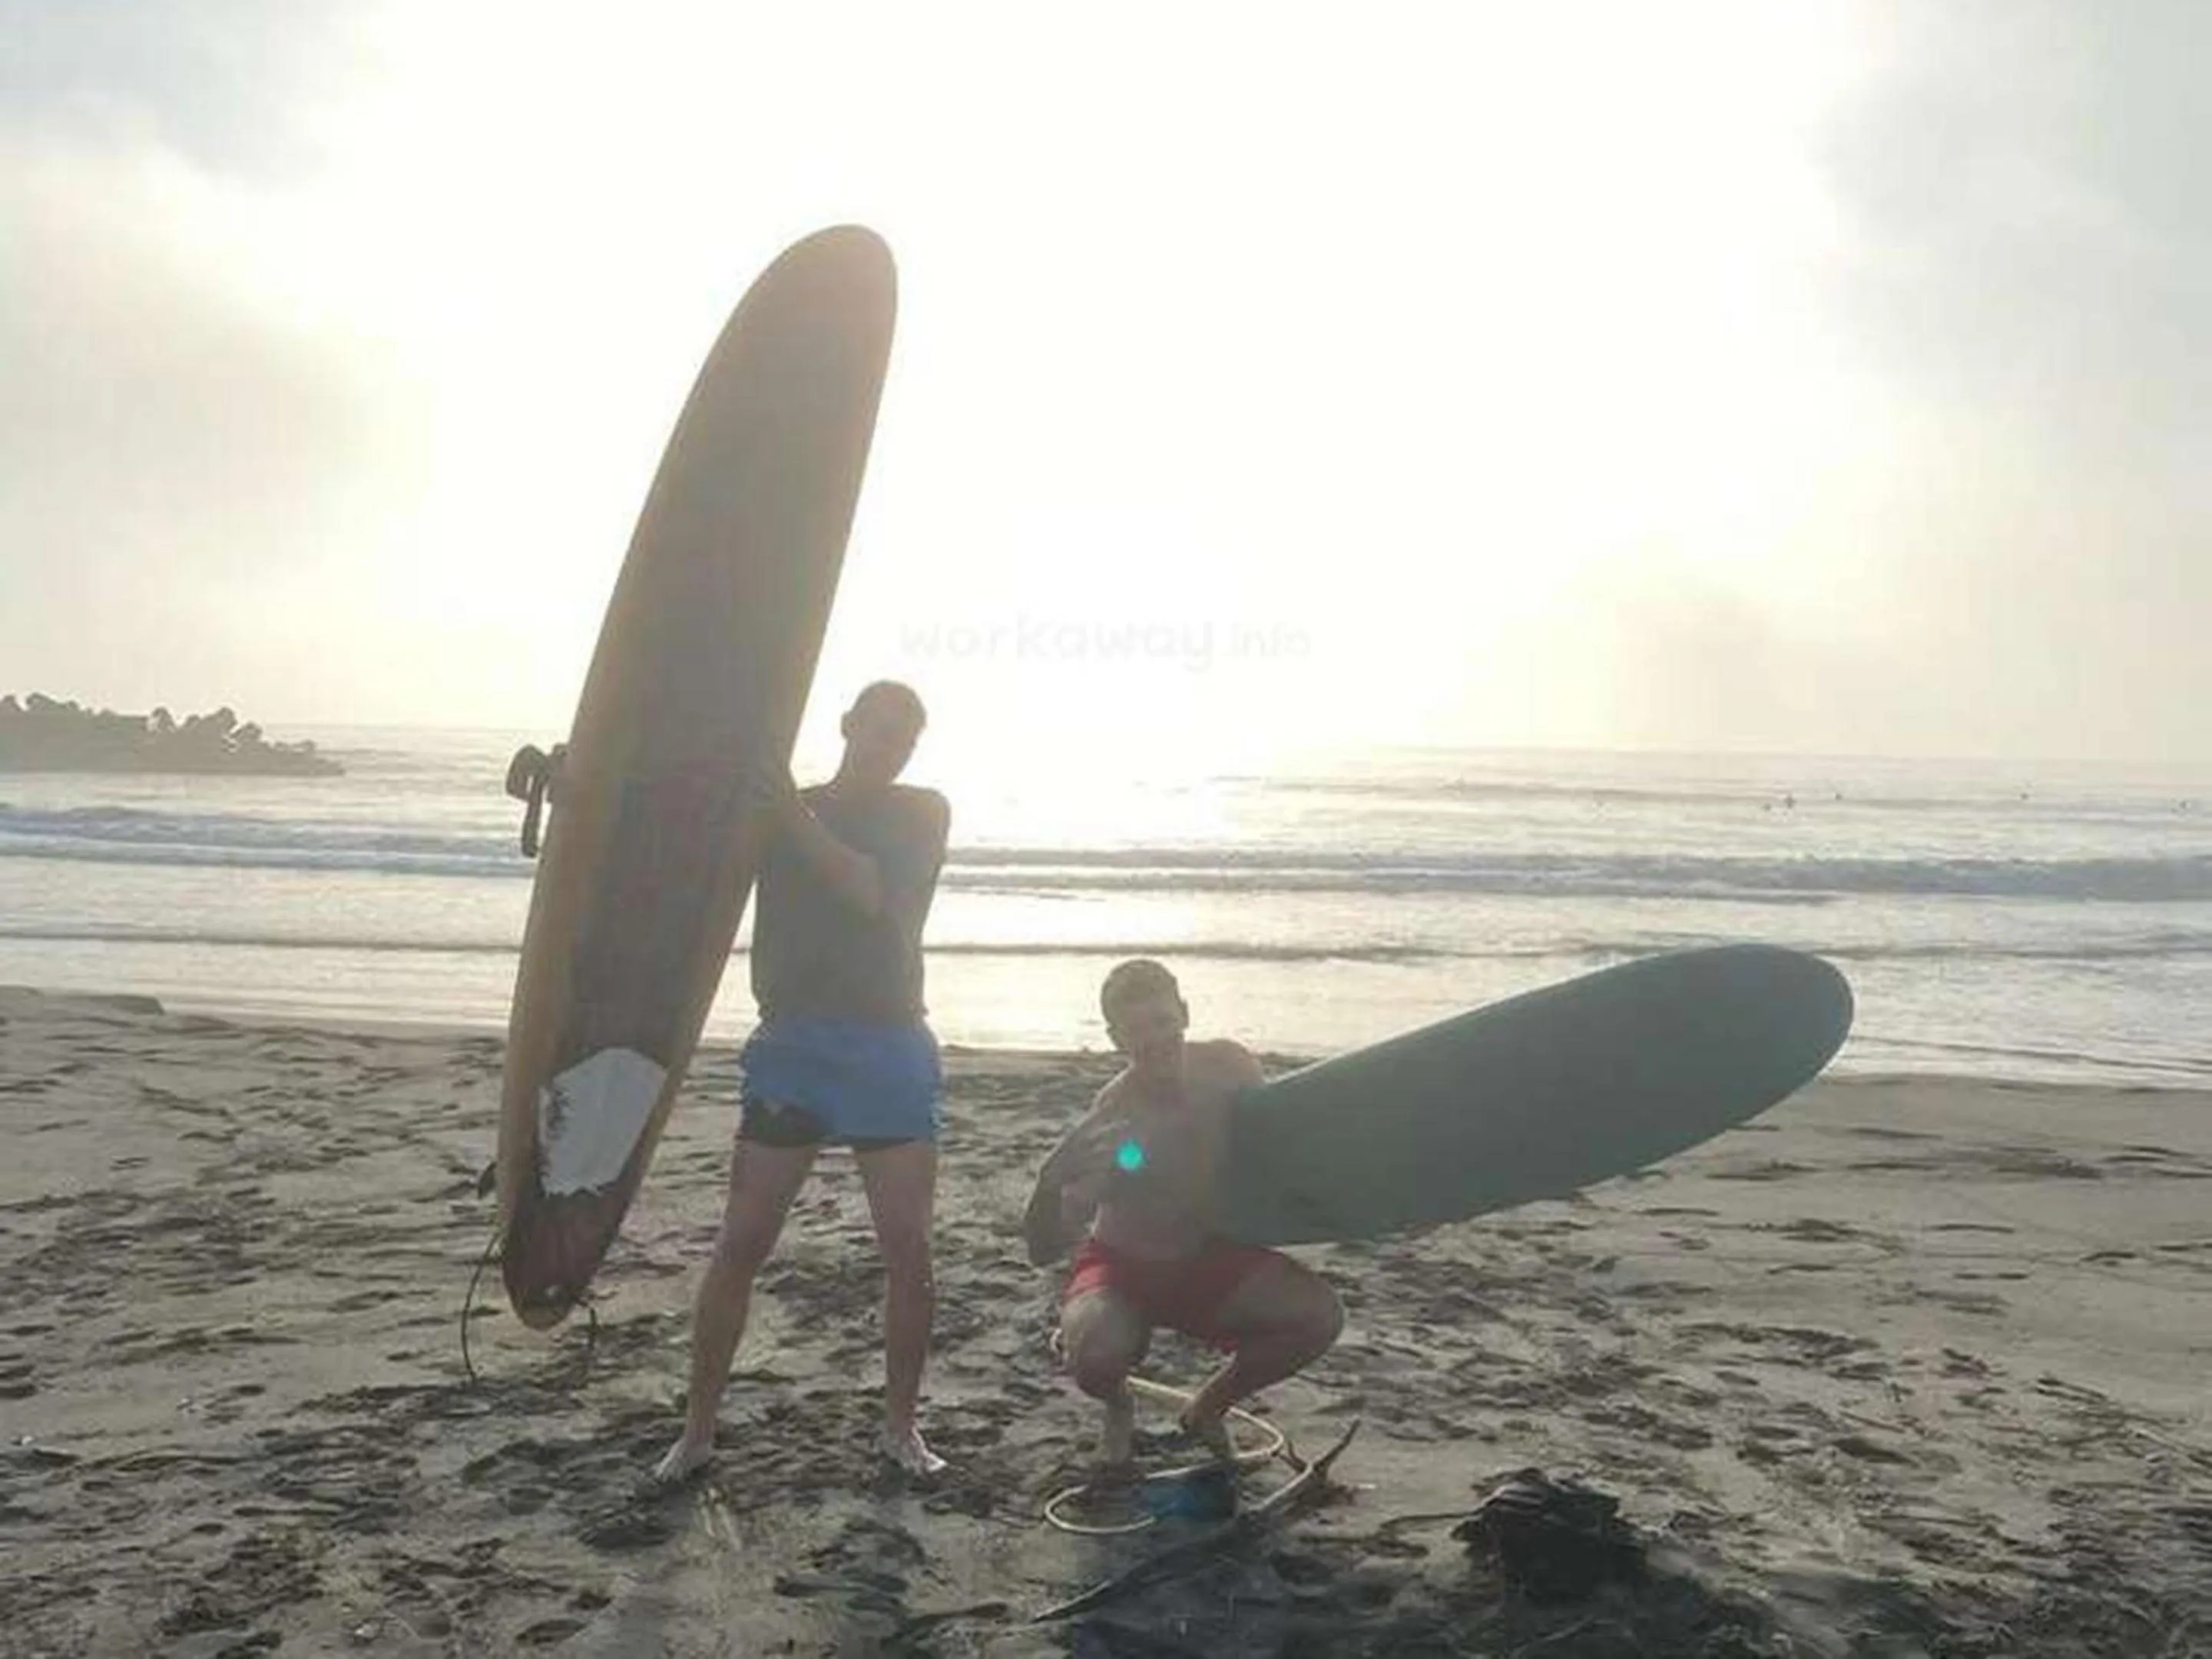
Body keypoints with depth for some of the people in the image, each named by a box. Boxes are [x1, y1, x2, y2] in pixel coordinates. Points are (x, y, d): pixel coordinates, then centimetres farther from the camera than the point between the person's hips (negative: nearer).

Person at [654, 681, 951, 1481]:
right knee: (741, 1244, 0)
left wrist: (796, 819, -18)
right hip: (792, 1045, 0)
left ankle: (901, 1424, 17)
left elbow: (878, 895, -12)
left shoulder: (922, 813, 5)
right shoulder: (774, 806, 10)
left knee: (910, 1249, 0)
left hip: (889, 1050, 0)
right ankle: (697, 1429, 13)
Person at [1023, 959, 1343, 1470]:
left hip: (1212, 1258, 4)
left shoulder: (1229, 1069, -14)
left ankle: (1208, 1408, 11)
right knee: (1095, 1351, -35)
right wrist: (1053, 1182, -50)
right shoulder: (1109, 1123, -26)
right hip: (1123, 1267, -4)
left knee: (1319, 1316, -18)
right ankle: (1118, 1409, 7)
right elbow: (1042, 1250, -31)